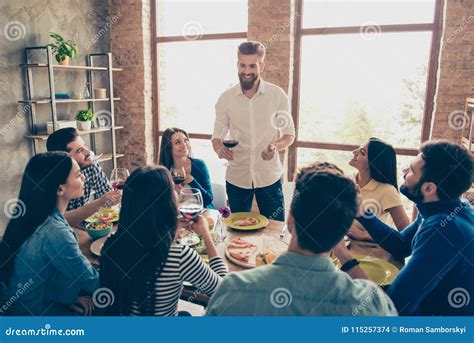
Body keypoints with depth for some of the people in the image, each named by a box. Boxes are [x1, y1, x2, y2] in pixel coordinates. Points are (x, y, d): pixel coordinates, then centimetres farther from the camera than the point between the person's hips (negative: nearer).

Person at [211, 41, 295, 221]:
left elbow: (289, 134, 2)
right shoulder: (226, 99, -2)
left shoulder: (277, 95, -5)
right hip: (236, 178, 1)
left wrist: (276, 146, -19)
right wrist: (219, 149, -18)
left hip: (269, 177, -1)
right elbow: (217, 136, 5)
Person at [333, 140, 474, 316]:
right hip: (424, 305, 7)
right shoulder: (439, 211, -4)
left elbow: (392, 304, -33)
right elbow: (400, 246, 7)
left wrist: (343, 255, -27)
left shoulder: (442, 230, -33)